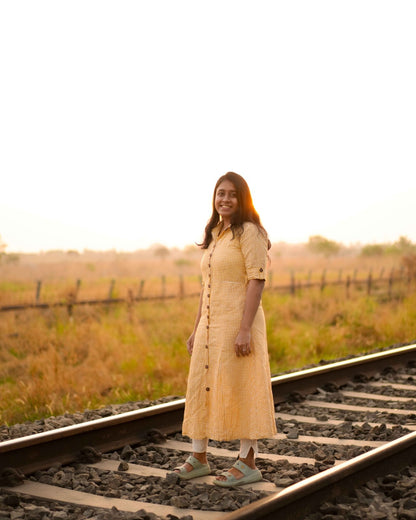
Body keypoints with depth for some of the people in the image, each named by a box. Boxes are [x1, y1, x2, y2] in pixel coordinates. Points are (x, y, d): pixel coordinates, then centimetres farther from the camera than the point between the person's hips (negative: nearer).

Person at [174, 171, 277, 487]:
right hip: (210, 324, 8)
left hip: (238, 322, -8)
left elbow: (257, 280, -16)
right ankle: (199, 458, 21)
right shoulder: (213, 235, 16)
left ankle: (249, 462, 8)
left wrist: (245, 329, -22)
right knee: (201, 386, 10)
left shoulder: (249, 231, -8)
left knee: (239, 388, -3)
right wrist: (197, 328, 17)